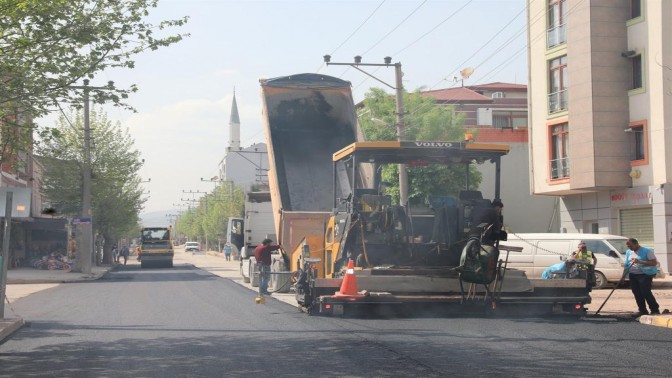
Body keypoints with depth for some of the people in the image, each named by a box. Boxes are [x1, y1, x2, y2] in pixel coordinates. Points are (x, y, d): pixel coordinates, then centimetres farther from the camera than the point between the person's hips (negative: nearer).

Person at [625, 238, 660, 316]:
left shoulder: (647, 251, -7)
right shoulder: (628, 252, 14)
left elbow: (654, 262, -14)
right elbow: (626, 265, 19)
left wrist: (640, 262, -21)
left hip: (645, 275, -7)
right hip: (633, 275, 7)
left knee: (646, 293, -15)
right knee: (637, 294, 4)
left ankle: (655, 310, -5)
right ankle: (643, 312, 12)